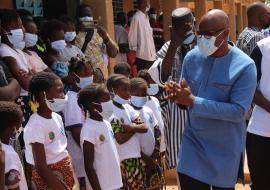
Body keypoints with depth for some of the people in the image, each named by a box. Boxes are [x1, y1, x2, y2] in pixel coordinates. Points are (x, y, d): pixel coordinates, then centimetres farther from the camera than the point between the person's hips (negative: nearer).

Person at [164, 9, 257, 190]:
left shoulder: (244, 66, -18)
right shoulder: (192, 57, -3)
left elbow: (238, 111, -24)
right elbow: (188, 95, 6)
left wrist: (194, 102, -27)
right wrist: (177, 93, -20)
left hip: (225, 146, -3)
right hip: (193, 141, 3)